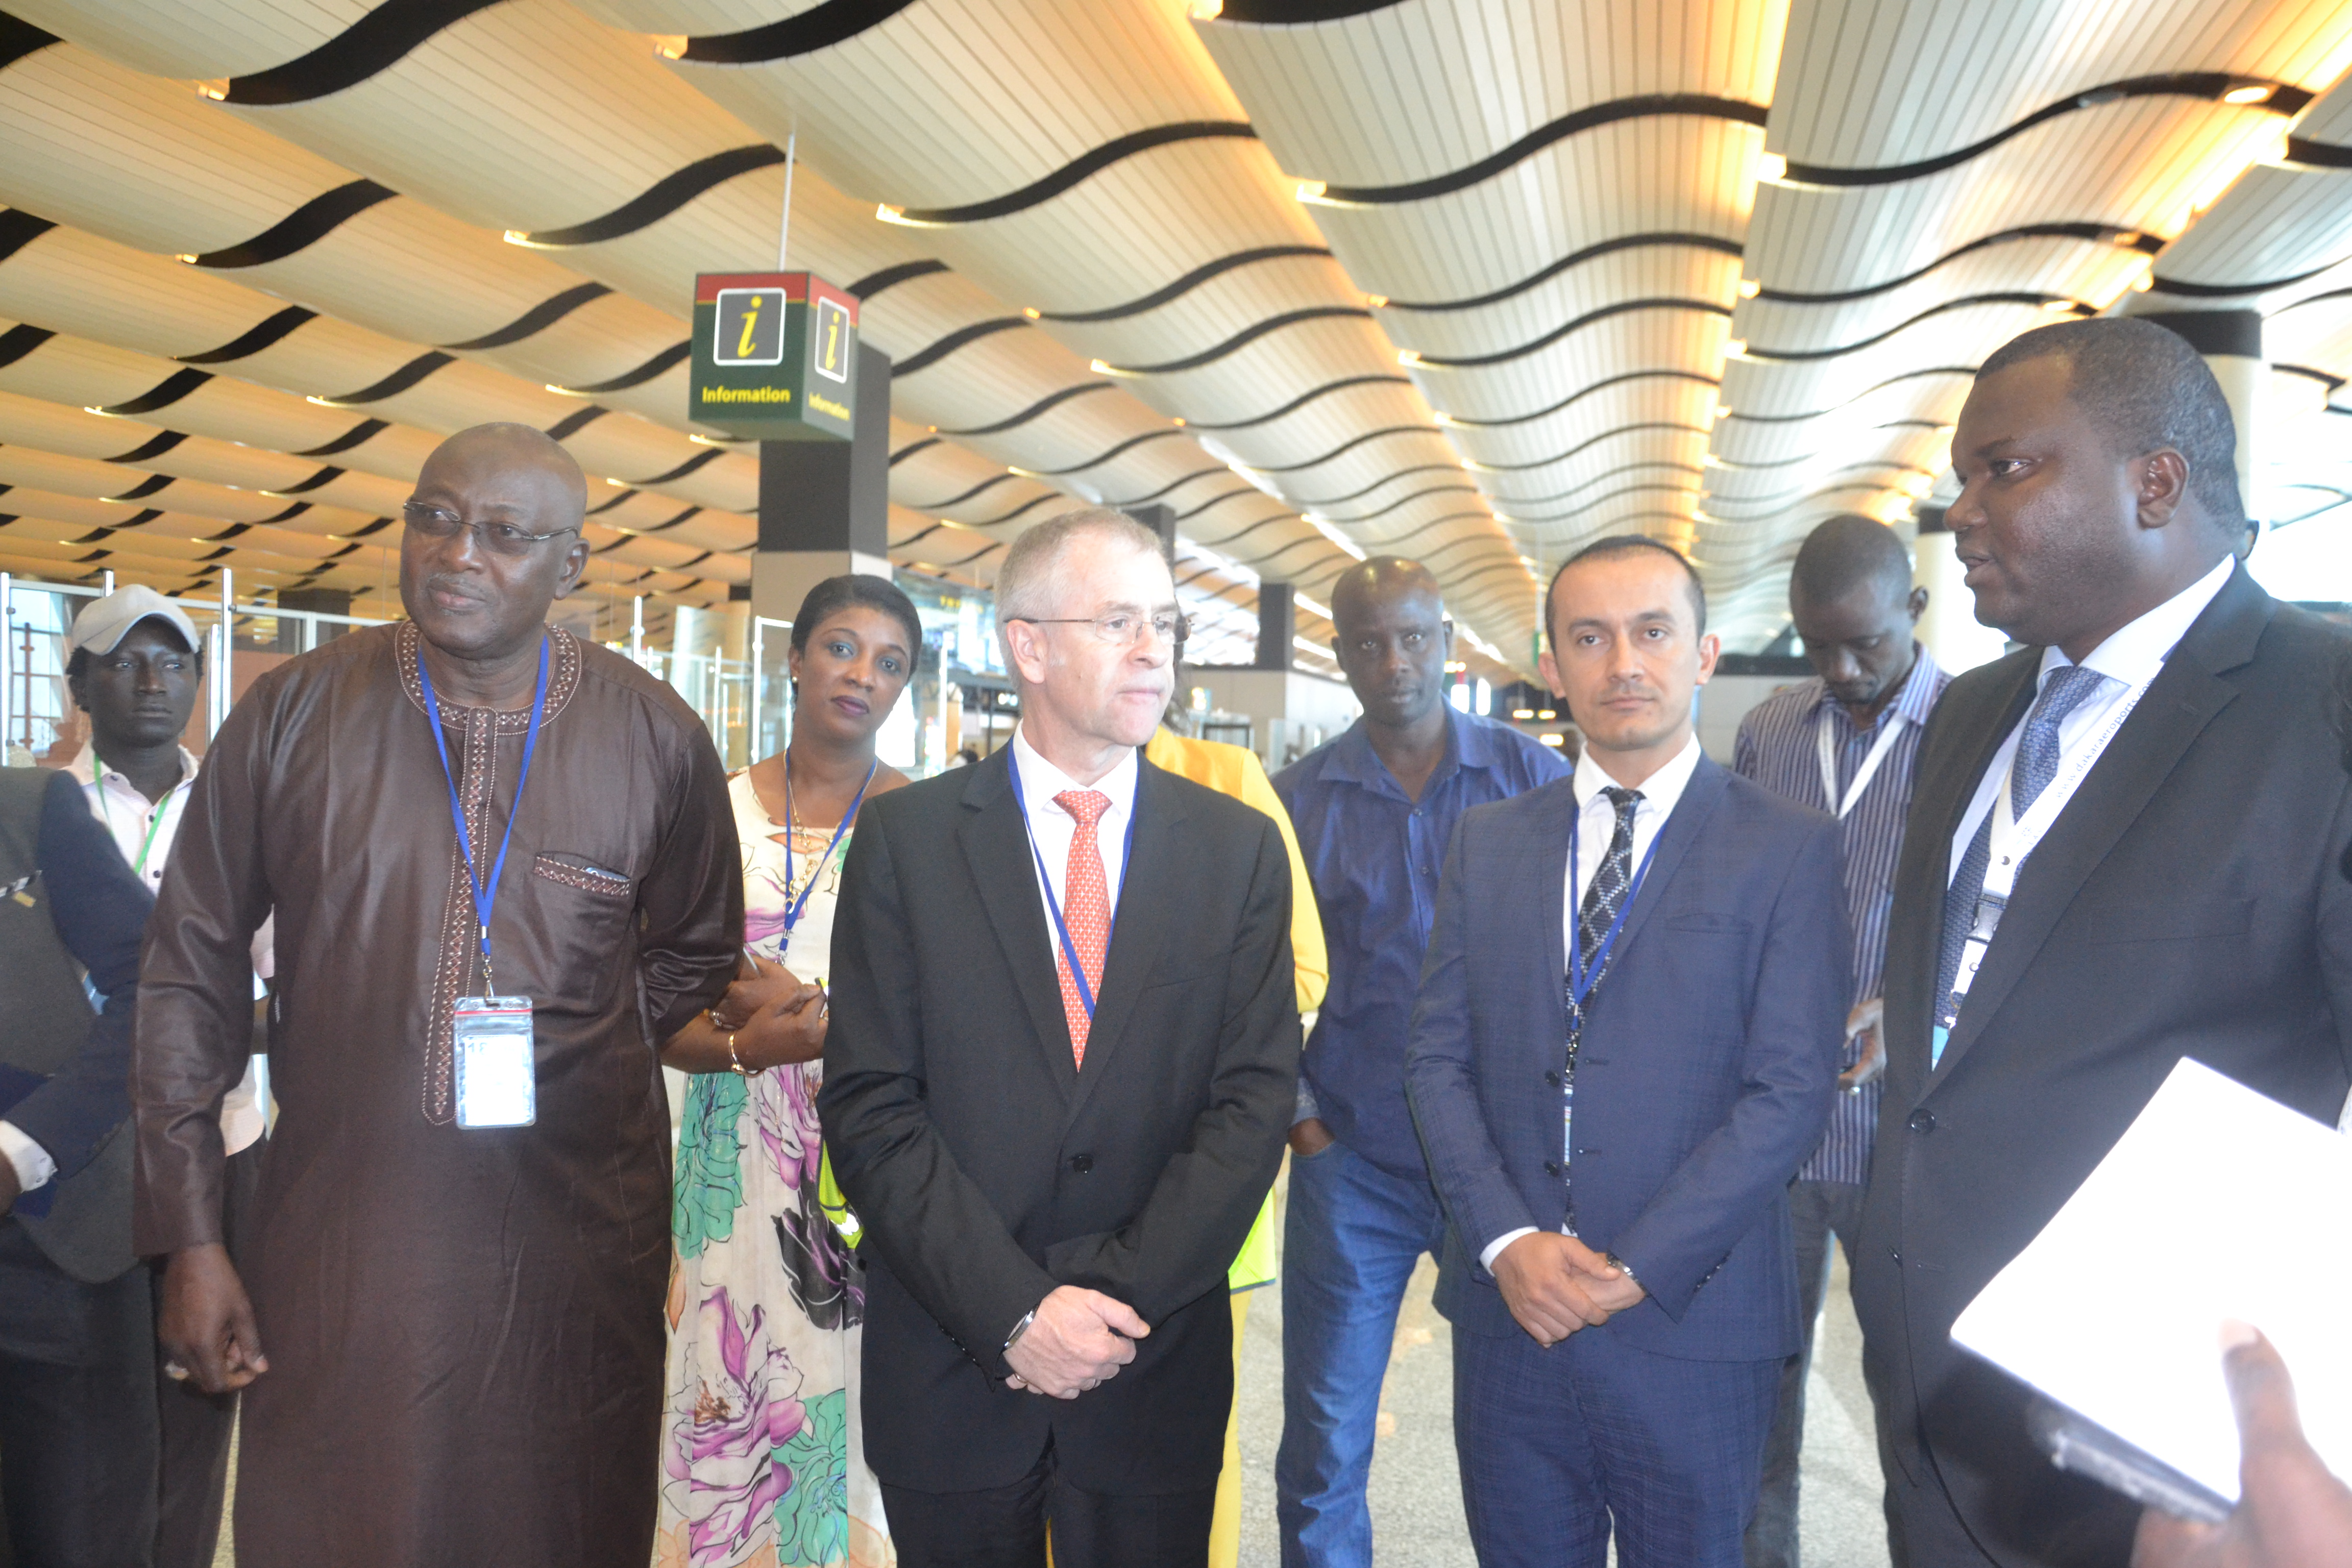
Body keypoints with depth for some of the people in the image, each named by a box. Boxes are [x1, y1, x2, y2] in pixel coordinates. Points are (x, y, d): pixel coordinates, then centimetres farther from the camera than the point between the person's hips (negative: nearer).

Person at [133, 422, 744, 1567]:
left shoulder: (656, 737, -1)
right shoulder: (293, 713, -2)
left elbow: (695, 955, 14)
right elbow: (189, 978, 3)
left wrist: (571, 1052, -2)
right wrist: (191, 1238, 1)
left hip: (576, 1254, 0)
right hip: (337, 1246, 0)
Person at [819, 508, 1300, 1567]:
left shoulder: (1239, 849, 2)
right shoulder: (906, 838, -3)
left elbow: (1255, 1101, -4)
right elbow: (869, 1108, -7)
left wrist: (1121, 1298, -13)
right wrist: (1016, 1313, -14)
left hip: (1155, 1373, 1)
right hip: (951, 1374, -1)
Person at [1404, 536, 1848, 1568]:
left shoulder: (1788, 848, -3)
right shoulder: (1487, 842, 8)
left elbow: (1790, 1090, -9)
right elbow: (1438, 1057, 4)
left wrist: (1638, 1269, -15)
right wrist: (1506, 1241, -9)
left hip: (1693, 1329, -3)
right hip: (1509, 1317, 3)